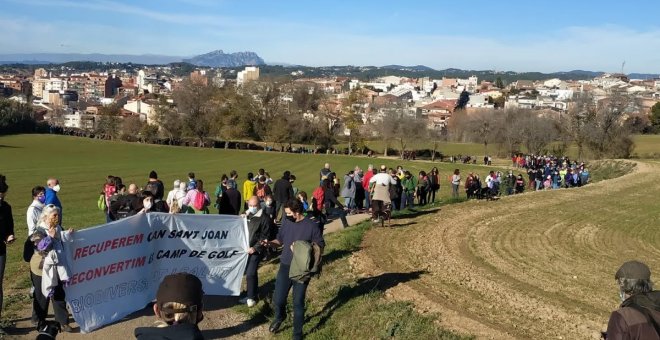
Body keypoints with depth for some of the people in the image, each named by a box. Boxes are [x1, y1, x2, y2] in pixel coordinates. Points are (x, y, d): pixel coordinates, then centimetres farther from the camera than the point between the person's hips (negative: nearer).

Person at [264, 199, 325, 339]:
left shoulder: (312, 226, -13)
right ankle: (280, 317, 38)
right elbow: (280, 240, 12)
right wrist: (269, 242, -9)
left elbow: (320, 246, -7)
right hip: (285, 266, 3)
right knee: (278, 299, 3)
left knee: (298, 303, 6)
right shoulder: (286, 222, -1)